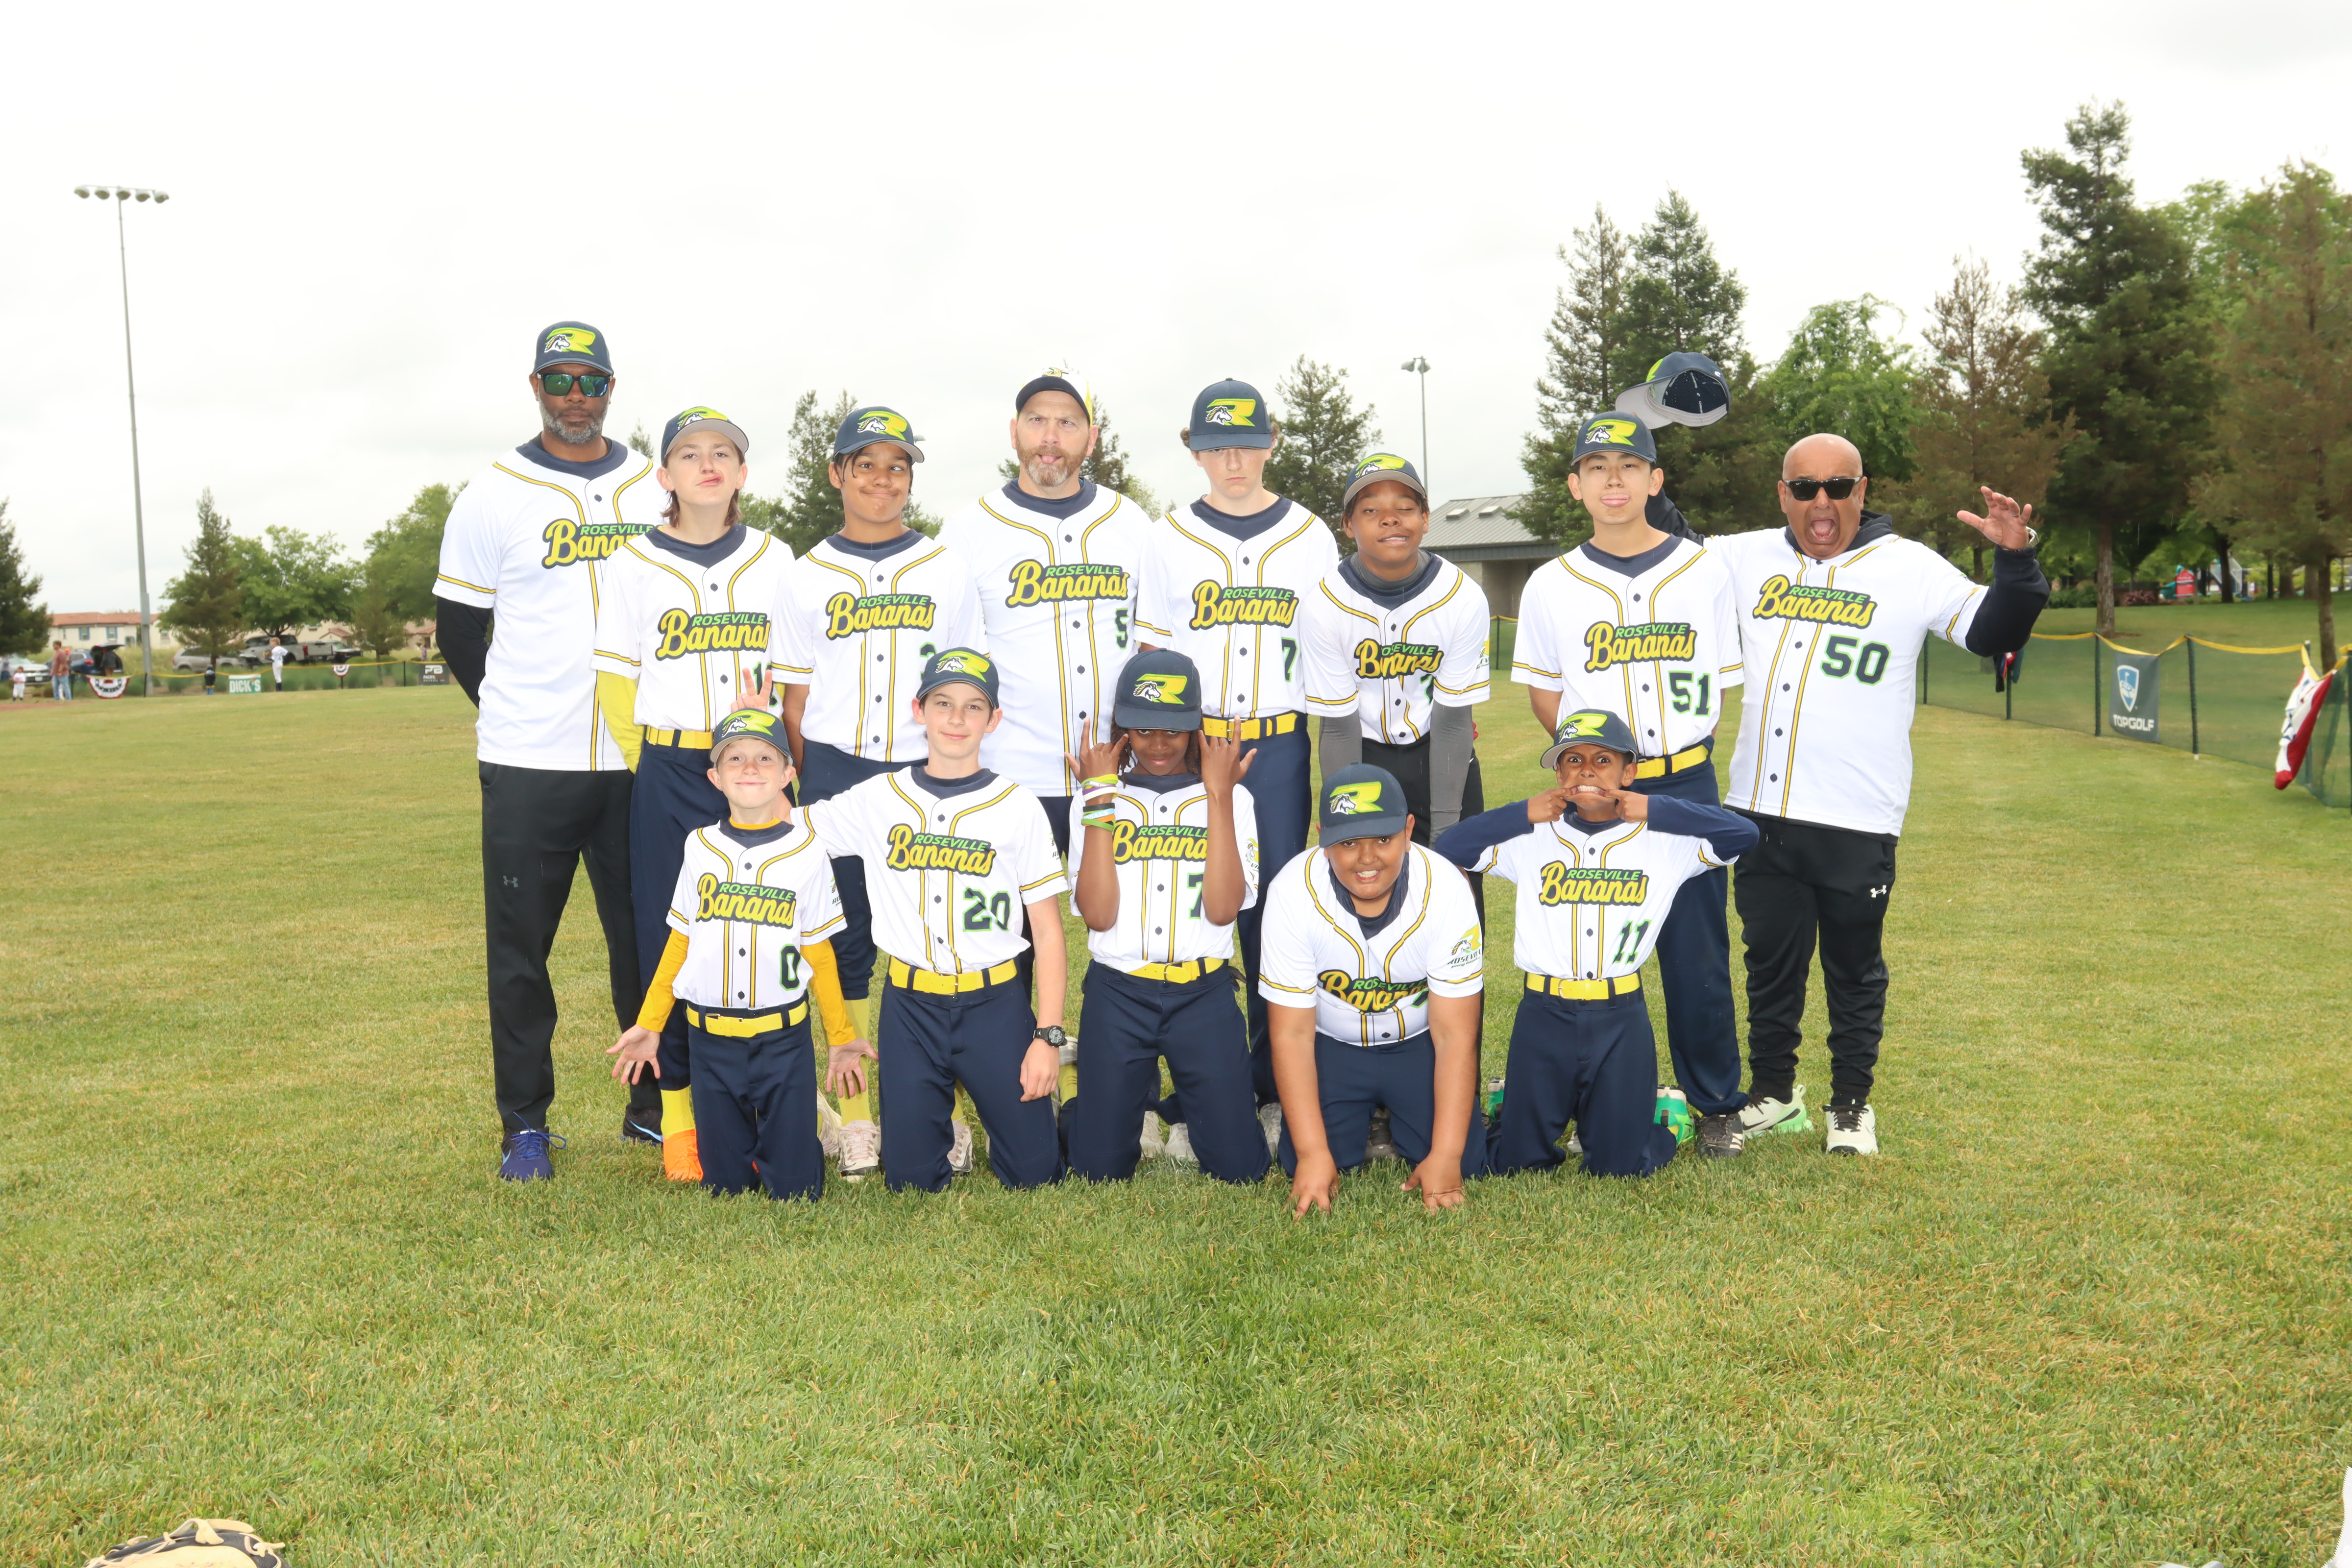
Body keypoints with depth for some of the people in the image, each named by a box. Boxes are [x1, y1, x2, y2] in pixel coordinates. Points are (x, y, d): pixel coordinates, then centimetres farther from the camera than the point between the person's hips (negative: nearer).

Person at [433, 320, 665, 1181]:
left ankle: (654, 1103, 21)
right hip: (528, 762, -2)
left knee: (646, 934, 8)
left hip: (637, 758, 3)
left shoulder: (654, 489, 10)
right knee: (520, 944, 2)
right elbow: (459, 628, 5)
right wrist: (518, 714, 7)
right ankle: (526, 1124, 13)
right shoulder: (495, 494, 1)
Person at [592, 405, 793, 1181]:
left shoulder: (775, 561, 7)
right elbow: (616, 681, 5)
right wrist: (655, 766, 3)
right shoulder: (633, 564, 2)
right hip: (669, 775, -1)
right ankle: (679, 1117, 12)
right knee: (671, 941, 1)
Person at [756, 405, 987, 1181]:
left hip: (928, 773, 0)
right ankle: (856, 1115, 13)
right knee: (845, 939, 3)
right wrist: (808, 789, 3)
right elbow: (794, 695, 8)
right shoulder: (804, 578, 9)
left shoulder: (948, 569, 10)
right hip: (836, 774, 0)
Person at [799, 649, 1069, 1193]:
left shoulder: (1018, 807, -2)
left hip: (995, 1006, -1)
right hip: (909, 1009, 2)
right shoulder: (877, 801, 3)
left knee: (1034, 1174, -1)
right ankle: (938, 1116, 36)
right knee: (911, 1179, 4)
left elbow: (1048, 933, -1)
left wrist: (1048, 1037, -8)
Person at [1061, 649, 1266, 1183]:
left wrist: (1218, 795, -12)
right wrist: (1100, 801, -11)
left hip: (1203, 995, 0)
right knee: (1099, 1169, -1)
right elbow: (1098, 914, -11)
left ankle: (1190, 1106, 28)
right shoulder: (1097, 800, 4)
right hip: (1116, 995, 0)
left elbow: (1223, 908, -12)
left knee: (1240, 1167, -3)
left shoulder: (1231, 798, 3)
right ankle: (1138, 1096, 31)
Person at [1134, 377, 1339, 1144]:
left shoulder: (1310, 537, 8)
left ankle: (1277, 1087, 10)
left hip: (1280, 744, 0)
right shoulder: (1167, 539, 7)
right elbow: (1151, 654, 8)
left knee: (1277, 914, 0)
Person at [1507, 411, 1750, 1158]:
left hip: (1687, 786, 0)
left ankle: (1717, 1104, 18)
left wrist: (1681, 744, -1)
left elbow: (1722, 681, 10)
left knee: (1699, 950, 3)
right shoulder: (1551, 585, 4)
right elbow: (1544, 693, 9)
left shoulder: (1704, 571, 5)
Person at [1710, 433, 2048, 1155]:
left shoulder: (1910, 567, -1)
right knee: (1769, 961, 15)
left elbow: (1993, 633, -4)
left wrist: (2016, 560, -20)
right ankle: (1773, 1092, 32)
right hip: (1761, 812, 3)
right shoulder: (1746, 559, 7)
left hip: (1856, 823, -3)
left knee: (1855, 970, 10)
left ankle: (1852, 1103, 26)